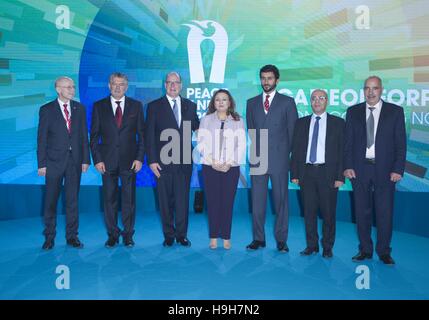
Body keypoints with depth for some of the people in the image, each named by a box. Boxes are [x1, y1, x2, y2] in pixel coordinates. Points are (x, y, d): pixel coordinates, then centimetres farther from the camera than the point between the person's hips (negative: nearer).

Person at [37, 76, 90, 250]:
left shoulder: (79, 108, 7)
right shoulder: (46, 110, -1)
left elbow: (84, 135, 8)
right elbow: (42, 138, -2)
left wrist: (85, 159, 2)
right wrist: (41, 163, -6)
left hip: (75, 160, 2)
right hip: (54, 161, -2)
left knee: (73, 200, 7)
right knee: (50, 201, 5)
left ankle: (72, 236, 17)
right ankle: (49, 236, 17)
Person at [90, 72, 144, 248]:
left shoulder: (136, 106, 6)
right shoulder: (99, 106, 6)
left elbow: (142, 134, 4)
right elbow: (94, 136, 5)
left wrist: (139, 158, -4)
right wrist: (97, 159, -4)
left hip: (129, 160, 0)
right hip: (107, 161, 0)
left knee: (129, 199, 4)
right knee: (109, 199, 5)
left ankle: (128, 234, 16)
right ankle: (112, 235, 17)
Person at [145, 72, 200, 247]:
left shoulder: (190, 106, 10)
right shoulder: (154, 106, 3)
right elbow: (149, 136, -1)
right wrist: (152, 160, -7)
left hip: (184, 161, 2)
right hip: (163, 161, -1)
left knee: (183, 199, 4)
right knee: (165, 200, 6)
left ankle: (181, 235, 16)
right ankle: (168, 235, 18)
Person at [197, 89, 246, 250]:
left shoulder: (238, 121, 7)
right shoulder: (206, 119, 8)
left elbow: (241, 145, 1)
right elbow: (201, 143, 1)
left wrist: (229, 163, -10)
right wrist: (212, 161, -10)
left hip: (231, 168, 0)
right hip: (210, 167, 0)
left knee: (227, 202, 1)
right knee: (212, 201, 1)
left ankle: (226, 237, 9)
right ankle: (213, 237, 10)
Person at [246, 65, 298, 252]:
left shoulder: (287, 102, 4)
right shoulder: (252, 103, 12)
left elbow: (293, 131, 5)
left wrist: (285, 152, 4)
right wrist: (257, 150, 11)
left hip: (279, 158, -2)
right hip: (257, 158, 3)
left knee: (281, 200, 2)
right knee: (257, 200, 4)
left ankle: (281, 240, 11)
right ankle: (258, 238, 13)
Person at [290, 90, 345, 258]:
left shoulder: (338, 123, 5)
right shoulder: (301, 123, 11)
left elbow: (342, 150, 1)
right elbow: (295, 149, 10)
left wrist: (340, 176, -6)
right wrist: (294, 174, 2)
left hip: (328, 173, -2)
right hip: (307, 172, 2)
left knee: (328, 212, 3)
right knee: (309, 211, 7)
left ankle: (327, 247, 18)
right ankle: (311, 245, 20)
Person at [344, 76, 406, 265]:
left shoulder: (395, 111, 4)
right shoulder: (353, 112, 8)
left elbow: (400, 143, 1)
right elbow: (348, 141, 6)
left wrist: (398, 169, -7)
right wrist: (348, 166, -3)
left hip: (385, 170, -1)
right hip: (359, 169, 2)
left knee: (385, 212, 2)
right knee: (362, 212, 7)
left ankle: (384, 252, 16)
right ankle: (365, 250, 19)